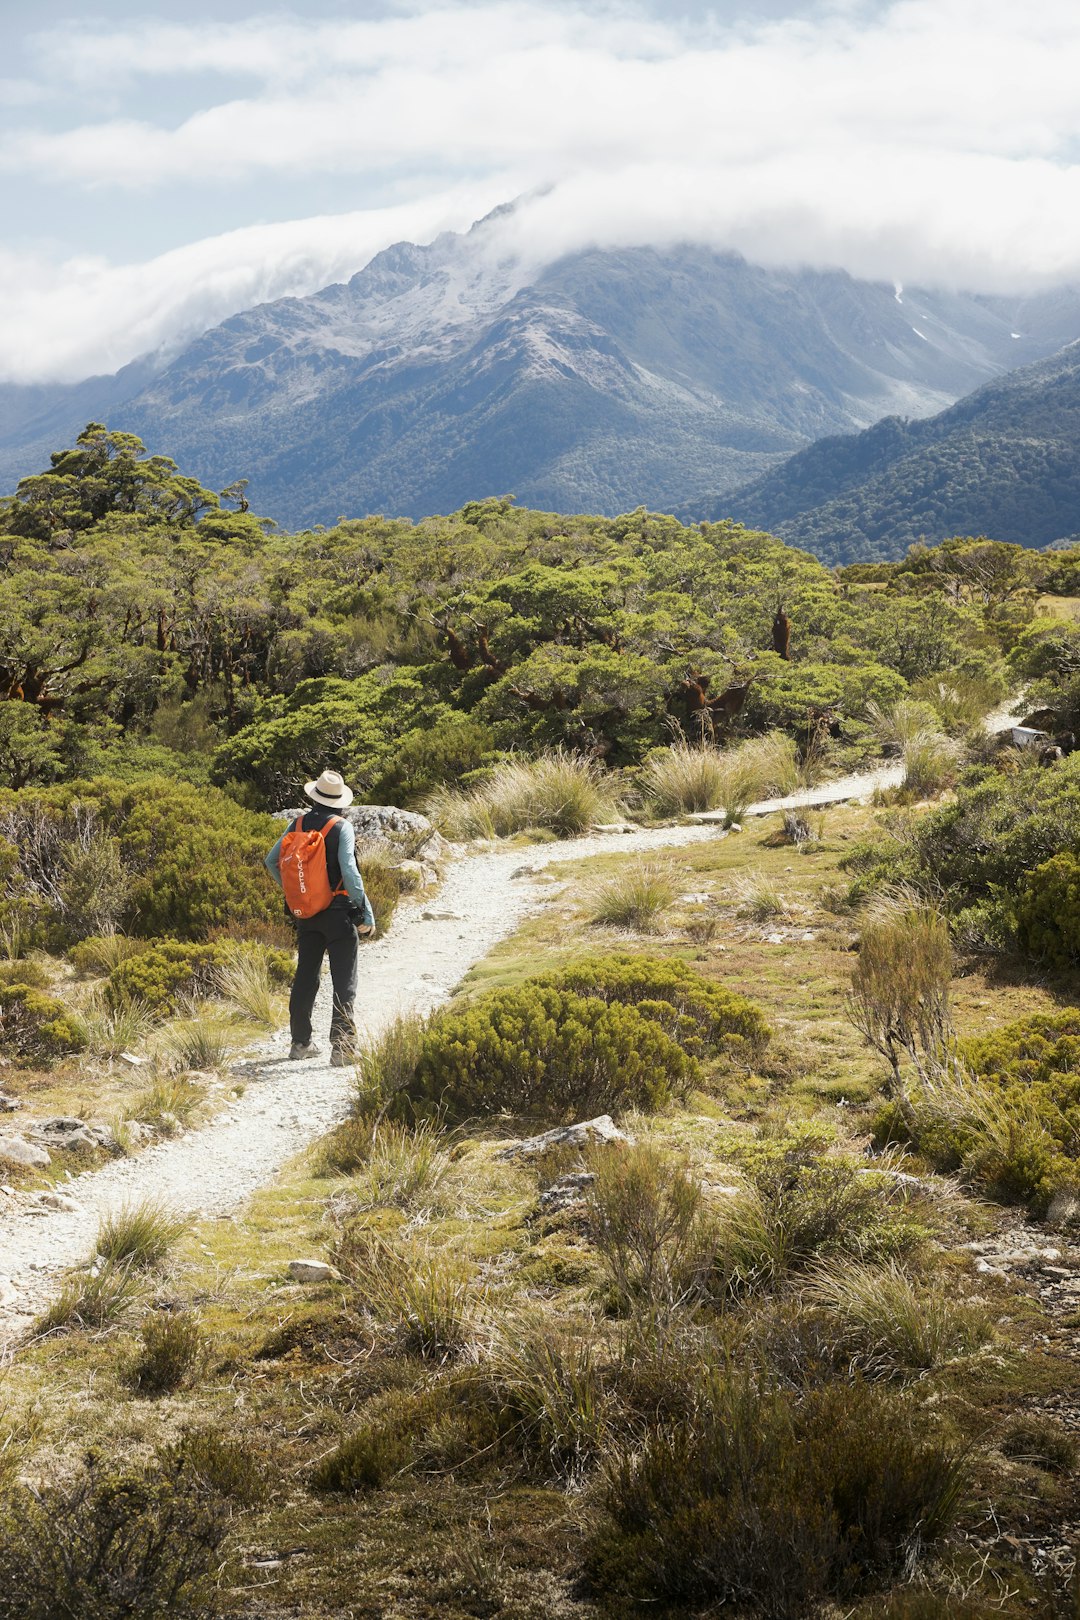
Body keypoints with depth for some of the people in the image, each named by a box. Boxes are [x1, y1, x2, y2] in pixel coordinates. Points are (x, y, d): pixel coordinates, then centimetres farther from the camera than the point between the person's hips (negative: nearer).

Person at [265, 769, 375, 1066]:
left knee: (305, 976, 15)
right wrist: (366, 912, -15)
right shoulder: (342, 827, -12)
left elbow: (272, 861, 8)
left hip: (305, 913, 5)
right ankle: (341, 1047, -7)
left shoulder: (298, 824, 3)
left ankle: (300, 1042, 22)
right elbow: (349, 870, -20)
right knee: (344, 981, -1)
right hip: (338, 911, -5)